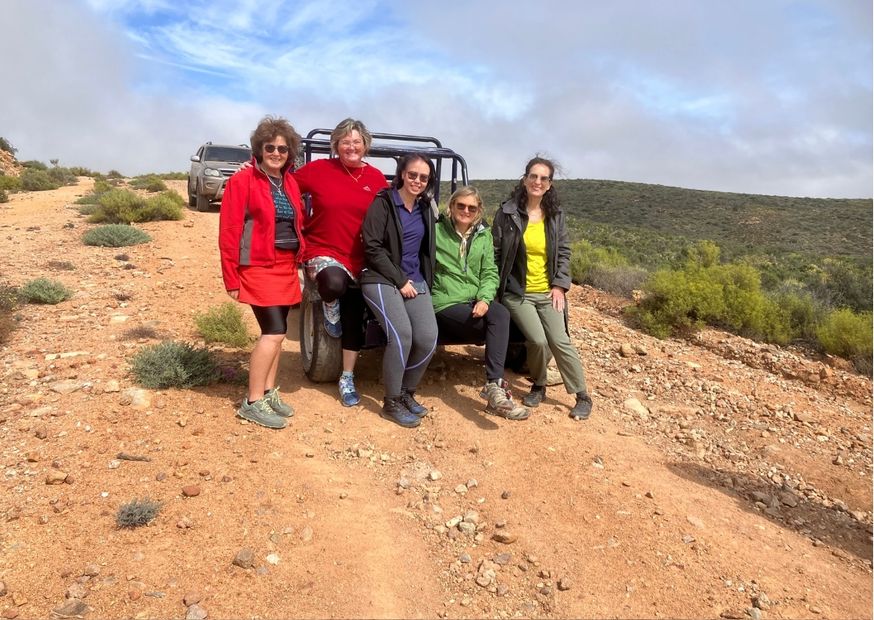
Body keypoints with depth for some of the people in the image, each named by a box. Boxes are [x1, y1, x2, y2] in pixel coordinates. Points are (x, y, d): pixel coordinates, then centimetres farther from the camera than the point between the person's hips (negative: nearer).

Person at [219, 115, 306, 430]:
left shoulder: (290, 183, 12)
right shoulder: (242, 181, -8)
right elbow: (228, 232, -11)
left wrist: (298, 261, 7)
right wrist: (231, 279, -13)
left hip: (286, 267, 7)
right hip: (258, 268, -7)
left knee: (276, 333, 11)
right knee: (274, 332, -11)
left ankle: (269, 392, 24)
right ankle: (252, 402, 0)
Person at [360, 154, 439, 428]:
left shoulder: (427, 207, 12)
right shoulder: (383, 203, -6)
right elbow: (372, 248, -13)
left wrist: (422, 280, 9)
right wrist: (400, 280, -14)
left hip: (415, 281, 6)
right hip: (382, 279, -6)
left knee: (428, 337, -11)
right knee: (401, 334, -24)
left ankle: (406, 393, 11)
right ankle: (391, 403, -7)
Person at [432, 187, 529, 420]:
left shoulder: (483, 235, 13)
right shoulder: (437, 231, 1)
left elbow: (490, 273, 5)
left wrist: (484, 298, -12)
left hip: (477, 301, 4)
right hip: (446, 303, -4)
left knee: (501, 315, -31)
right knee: (500, 324, -26)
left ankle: (494, 386, -34)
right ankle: (496, 386, -22)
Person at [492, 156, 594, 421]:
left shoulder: (555, 215, 5)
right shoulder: (507, 213, -5)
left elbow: (564, 252, 8)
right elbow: (495, 252, -2)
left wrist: (560, 285, -2)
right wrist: (494, 288, -6)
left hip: (548, 292, 2)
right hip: (517, 292, -2)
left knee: (560, 342, -8)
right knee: (538, 341, -17)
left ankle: (583, 397, 9)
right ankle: (538, 386, 12)